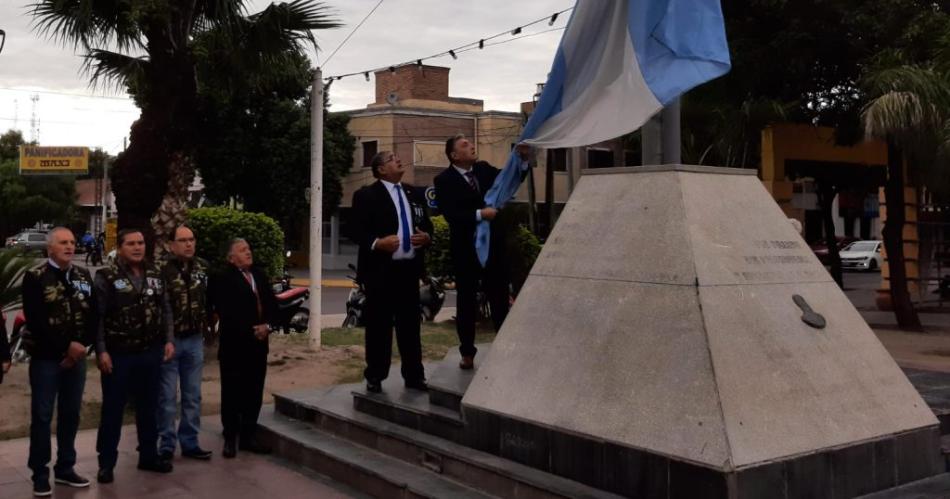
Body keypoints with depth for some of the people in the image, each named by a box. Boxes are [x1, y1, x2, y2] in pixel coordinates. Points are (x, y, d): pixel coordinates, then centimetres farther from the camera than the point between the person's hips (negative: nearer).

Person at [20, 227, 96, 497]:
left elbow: (92, 315, 6)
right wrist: (66, 346, -16)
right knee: (42, 416, 0)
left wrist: (81, 347, -8)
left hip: (76, 357, 4)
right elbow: (35, 321, -14)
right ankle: (40, 475, 10)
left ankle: (65, 469, 21)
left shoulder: (84, 276, 9)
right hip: (46, 358, -4)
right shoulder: (35, 277, -5)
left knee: (71, 415, 10)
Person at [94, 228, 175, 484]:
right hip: (118, 354, -4)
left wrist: (168, 340, 4)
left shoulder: (155, 274, 7)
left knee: (148, 407, 14)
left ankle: (148, 455, 27)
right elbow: (97, 317, -11)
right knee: (112, 409, 5)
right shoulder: (106, 277, -8)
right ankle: (106, 462, 15)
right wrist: (101, 351, -16)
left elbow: (165, 310, 11)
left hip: (150, 353, 5)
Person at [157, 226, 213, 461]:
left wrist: (206, 323, 12)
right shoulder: (162, 269, -13)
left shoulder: (203, 267, 6)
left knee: (193, 395, 12)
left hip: (195, 339, 5)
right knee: (167, 396, 3)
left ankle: (190, 443, 22)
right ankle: (166, 445, 14)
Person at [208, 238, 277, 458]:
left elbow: (272, 303, 10)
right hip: (234, 345, -6)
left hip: (258, 344, 6)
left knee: (254, 392, 9)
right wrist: (250, 331, -16)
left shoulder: (259, 275, 13)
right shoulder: (222, 279, -7)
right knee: (232, 393, 3)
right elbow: (225, 313, -16)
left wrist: (266, 325, -7)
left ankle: (248, 436, 19)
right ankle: (230, 439, 13)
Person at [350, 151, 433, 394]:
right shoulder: (366, 195, -3)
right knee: (379, 326, 0)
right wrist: (377, 243, -25)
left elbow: (426, 224, 20)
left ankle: (414, 376, 18)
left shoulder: (413, 193, 17)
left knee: (410, 324, 10)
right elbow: (357, 232, -9)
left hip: (409, 269, 5)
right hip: (381, 270, -5)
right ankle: (375, 377, 10)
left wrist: (426, 237, -1)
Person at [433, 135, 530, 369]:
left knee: (500, 298, 11)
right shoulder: (445, 180, -11)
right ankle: (467, 353, 18)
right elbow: (450, 214, -21)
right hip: (465, 249, -4)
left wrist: (522, 159, -10)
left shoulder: (483, 169, 5)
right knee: (466, 302, 8)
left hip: (493, 244, 4)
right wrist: (479, 214, -27)